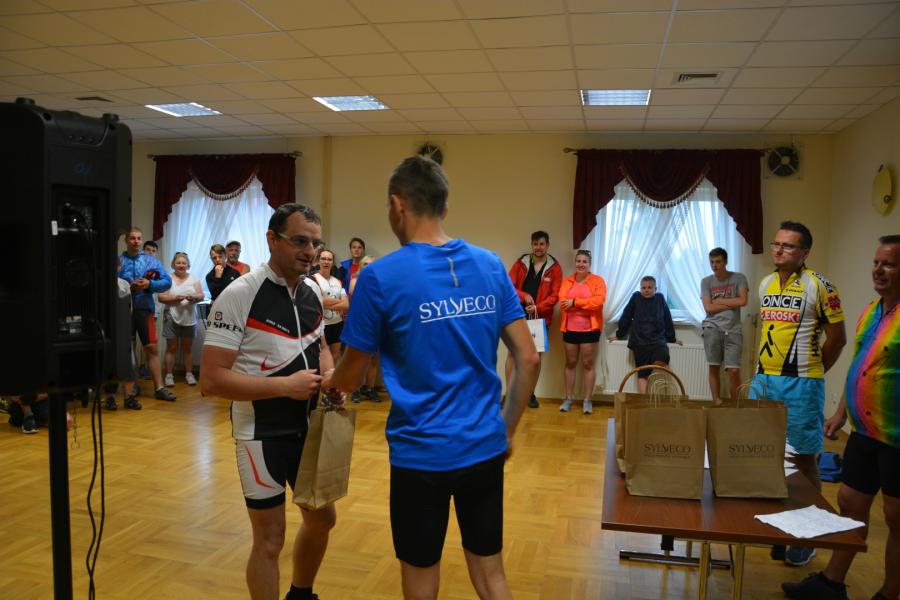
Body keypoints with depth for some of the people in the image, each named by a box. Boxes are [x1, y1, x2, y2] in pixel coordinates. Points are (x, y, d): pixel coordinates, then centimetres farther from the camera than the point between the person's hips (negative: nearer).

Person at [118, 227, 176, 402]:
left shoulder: (152, 261, 8)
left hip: (144, 308, 1)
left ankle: (159, 387, 3)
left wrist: (150, 284, -13)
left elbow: (167, 282, 1)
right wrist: (128, 286, -18)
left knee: (151, 348, 0)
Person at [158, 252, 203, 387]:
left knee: (187, 348, 10)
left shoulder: (194, 279, 7)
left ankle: (189, 374, 16)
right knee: (171, 348, 2)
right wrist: (175, 298, -21)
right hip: (172, 318, -2)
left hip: (189, 318, 2)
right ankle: (169, 375, 7)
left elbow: (201, 296, 1)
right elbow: (161, 297, -6)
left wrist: (193, 297, -20)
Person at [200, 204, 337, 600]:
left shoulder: (312, 291, 3)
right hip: (263, 433, -7)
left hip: (308, 428, 7)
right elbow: (210, 379, -22)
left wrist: (330, 374, -2)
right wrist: (284, 386, -26)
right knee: (269, 538, 4)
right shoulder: (240, 295, -18)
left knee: (322, 518, 20)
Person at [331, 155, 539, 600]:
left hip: (422, 454, -4)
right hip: (485, 449, 4)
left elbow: (349, 381, -2)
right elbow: (528, 359, 2)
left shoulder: (381, 276, -12)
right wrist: (506, 430, 13)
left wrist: (326, 383, 20)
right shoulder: (490, 265, 0)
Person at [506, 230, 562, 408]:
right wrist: (524, 296, -16)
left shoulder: (555, 268, 0)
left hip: (541, 317, 0)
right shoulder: (521, 263, 3)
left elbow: (555, 295, -4)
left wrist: (538, 307, -17)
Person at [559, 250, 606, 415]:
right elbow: (563, 302, -7)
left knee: (588, 364, 3)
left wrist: (575, 302, -17)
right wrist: (586, 305, -16)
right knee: (570, 363, 9)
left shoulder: (597, 280, -1)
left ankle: (587, 401, 10)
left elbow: (599, 300, -17)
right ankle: (568, 399, 17)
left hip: (590, 329, -2)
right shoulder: (567, 281, 6)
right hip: (570, 328, 3)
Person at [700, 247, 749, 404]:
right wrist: (731, 304, -2)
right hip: (713, 328, 1)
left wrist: (720, 301, -1)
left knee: (734, 370, -6)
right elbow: (708, 307, -3)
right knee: (714, 368, 0)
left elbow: (743, 301, -7)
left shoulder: (739, 278, 6)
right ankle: (716, 401, 7)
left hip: (733, 330, -1)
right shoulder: (706, 281, 6)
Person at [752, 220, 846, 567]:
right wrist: (765, 371, 13)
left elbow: (836, 338, -4)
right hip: (763, 380, 6)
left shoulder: (818, 287, -8)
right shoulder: (766, 284, 10)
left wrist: (810, 371, 4)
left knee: (803, 460, 3)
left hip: (800, 385, -6)